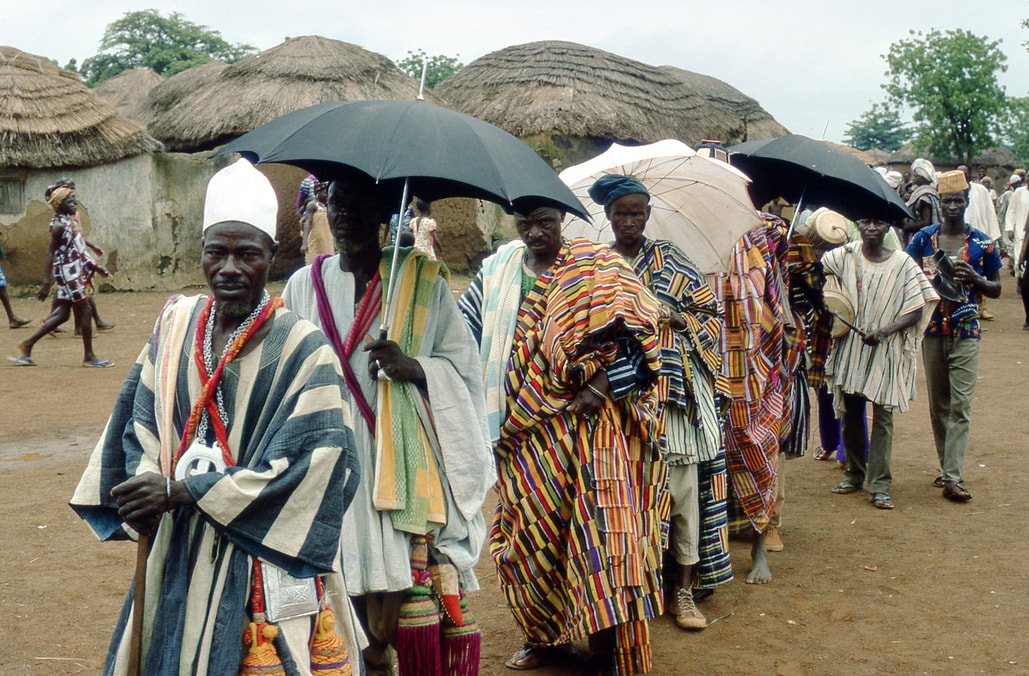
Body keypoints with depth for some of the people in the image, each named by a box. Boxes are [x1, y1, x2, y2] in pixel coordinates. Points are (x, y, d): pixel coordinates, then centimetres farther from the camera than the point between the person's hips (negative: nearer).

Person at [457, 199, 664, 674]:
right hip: (526, 434, 4)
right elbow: (467, 330, 15)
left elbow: (640, 333, -3)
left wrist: (604, 385, -14)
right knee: (531, 534, 10)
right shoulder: (498, 269, 9)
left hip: (587, 426, -4)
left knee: (596, 533, -5)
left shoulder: (598, 268, -1)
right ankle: (545, 637, 28)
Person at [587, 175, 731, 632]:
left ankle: (684, 589, 7)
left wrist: (678, 319, -9)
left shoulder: (670, 259, 8)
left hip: (675, 388, 0)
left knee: (682, 486, -2)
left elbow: (710, 310, 9)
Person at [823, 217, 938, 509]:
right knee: (850, 412, 11)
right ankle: (854, 474, 27)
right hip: (850, 347, 2)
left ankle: (880, 485, 4)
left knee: (882, 416, -2)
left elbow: (915, 311, -6)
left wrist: (884, 331, -19)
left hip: (886, 350, -2)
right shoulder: (846, 255, 0)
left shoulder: (902, 263, -5)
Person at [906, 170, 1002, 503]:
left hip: (966, 332, -2)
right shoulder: (924, 237, 2)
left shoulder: (982, 243, 1)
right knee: (938, 403, 10)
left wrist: (974, 278, -14)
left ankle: (953, 477, -8)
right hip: (932, 328, 2)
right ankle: (947, 467, 23)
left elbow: (996, 289, 7)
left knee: (961, 404, -7)